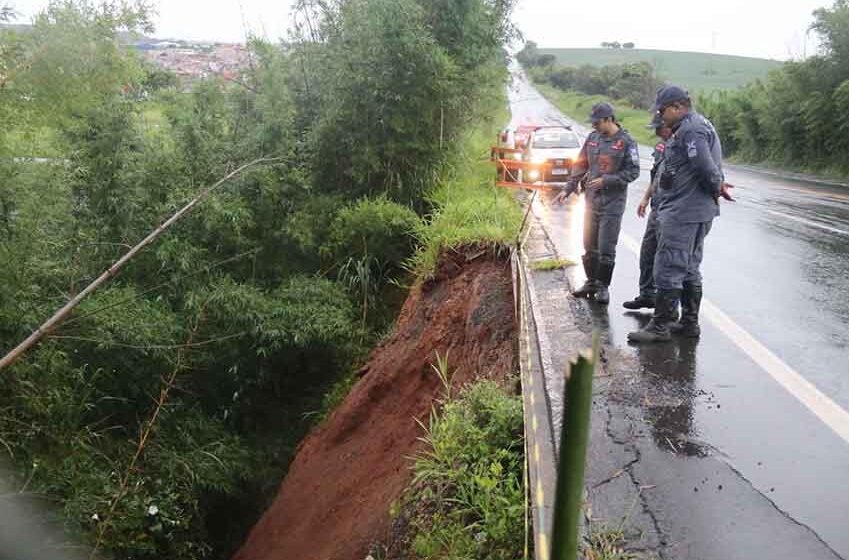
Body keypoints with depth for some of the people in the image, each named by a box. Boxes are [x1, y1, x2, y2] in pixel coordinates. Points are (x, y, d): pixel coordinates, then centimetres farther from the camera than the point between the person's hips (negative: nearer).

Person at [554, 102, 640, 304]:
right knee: (589, 246, 12)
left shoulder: (626, 141, -9)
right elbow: (580, 165, 13)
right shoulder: (592, 138, 8)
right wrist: (568, 189, 7)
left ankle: (603, 287, 10)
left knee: (606, 248, -2)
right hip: (591, 201, 6)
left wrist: (606, 180, -17)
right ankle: (591, 282, 25)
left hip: (612, 204, -6)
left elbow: (633, 171, -10)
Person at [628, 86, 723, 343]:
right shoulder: (701, 125, 19)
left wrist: (716, 189, -7)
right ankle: (689, 323, 24)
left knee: (668, 270, -7)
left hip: (682, 213, -11)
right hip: (699, 212, 11)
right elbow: (712, 169, 20)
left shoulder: (689, 130, -16)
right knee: (689, 270, 16)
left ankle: (660, 326, -2)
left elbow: (707, 169, -23)